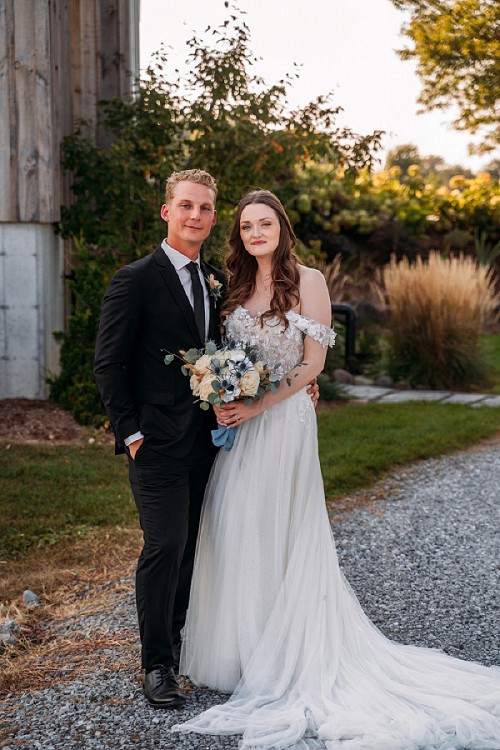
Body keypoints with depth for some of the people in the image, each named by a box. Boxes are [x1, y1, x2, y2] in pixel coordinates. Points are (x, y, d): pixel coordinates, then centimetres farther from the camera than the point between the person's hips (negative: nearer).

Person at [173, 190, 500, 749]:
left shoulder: (307, 281, -6)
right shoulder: (238, 287, 12)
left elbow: (313, 362, -9)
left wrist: (257, 407, -15)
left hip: (283, 421, -6)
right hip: (237, 424, 6)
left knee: (274, 536, 0)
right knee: (231, 532, 7)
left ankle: (277, 658, 14)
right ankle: (236, 649, 21)